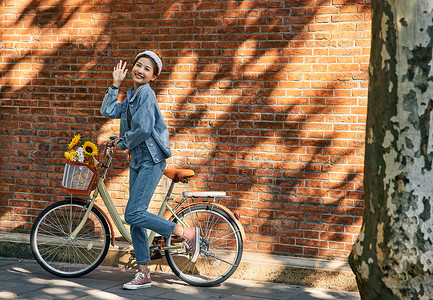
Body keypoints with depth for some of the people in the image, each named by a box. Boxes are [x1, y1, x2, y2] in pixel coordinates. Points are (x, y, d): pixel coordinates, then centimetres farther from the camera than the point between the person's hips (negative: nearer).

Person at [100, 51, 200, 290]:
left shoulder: (146, 93, -11)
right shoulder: (131, 95, 16)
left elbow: (144, 129, -21)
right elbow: (108, 111, 10)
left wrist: (123, 144, -4)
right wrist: (115, 84, 9)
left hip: (151, 160, -9)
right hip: (137, 161, 9)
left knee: (133, 214, -16)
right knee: (136, 219, 7)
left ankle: (187, 233, -5)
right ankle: (143, 274, 14)